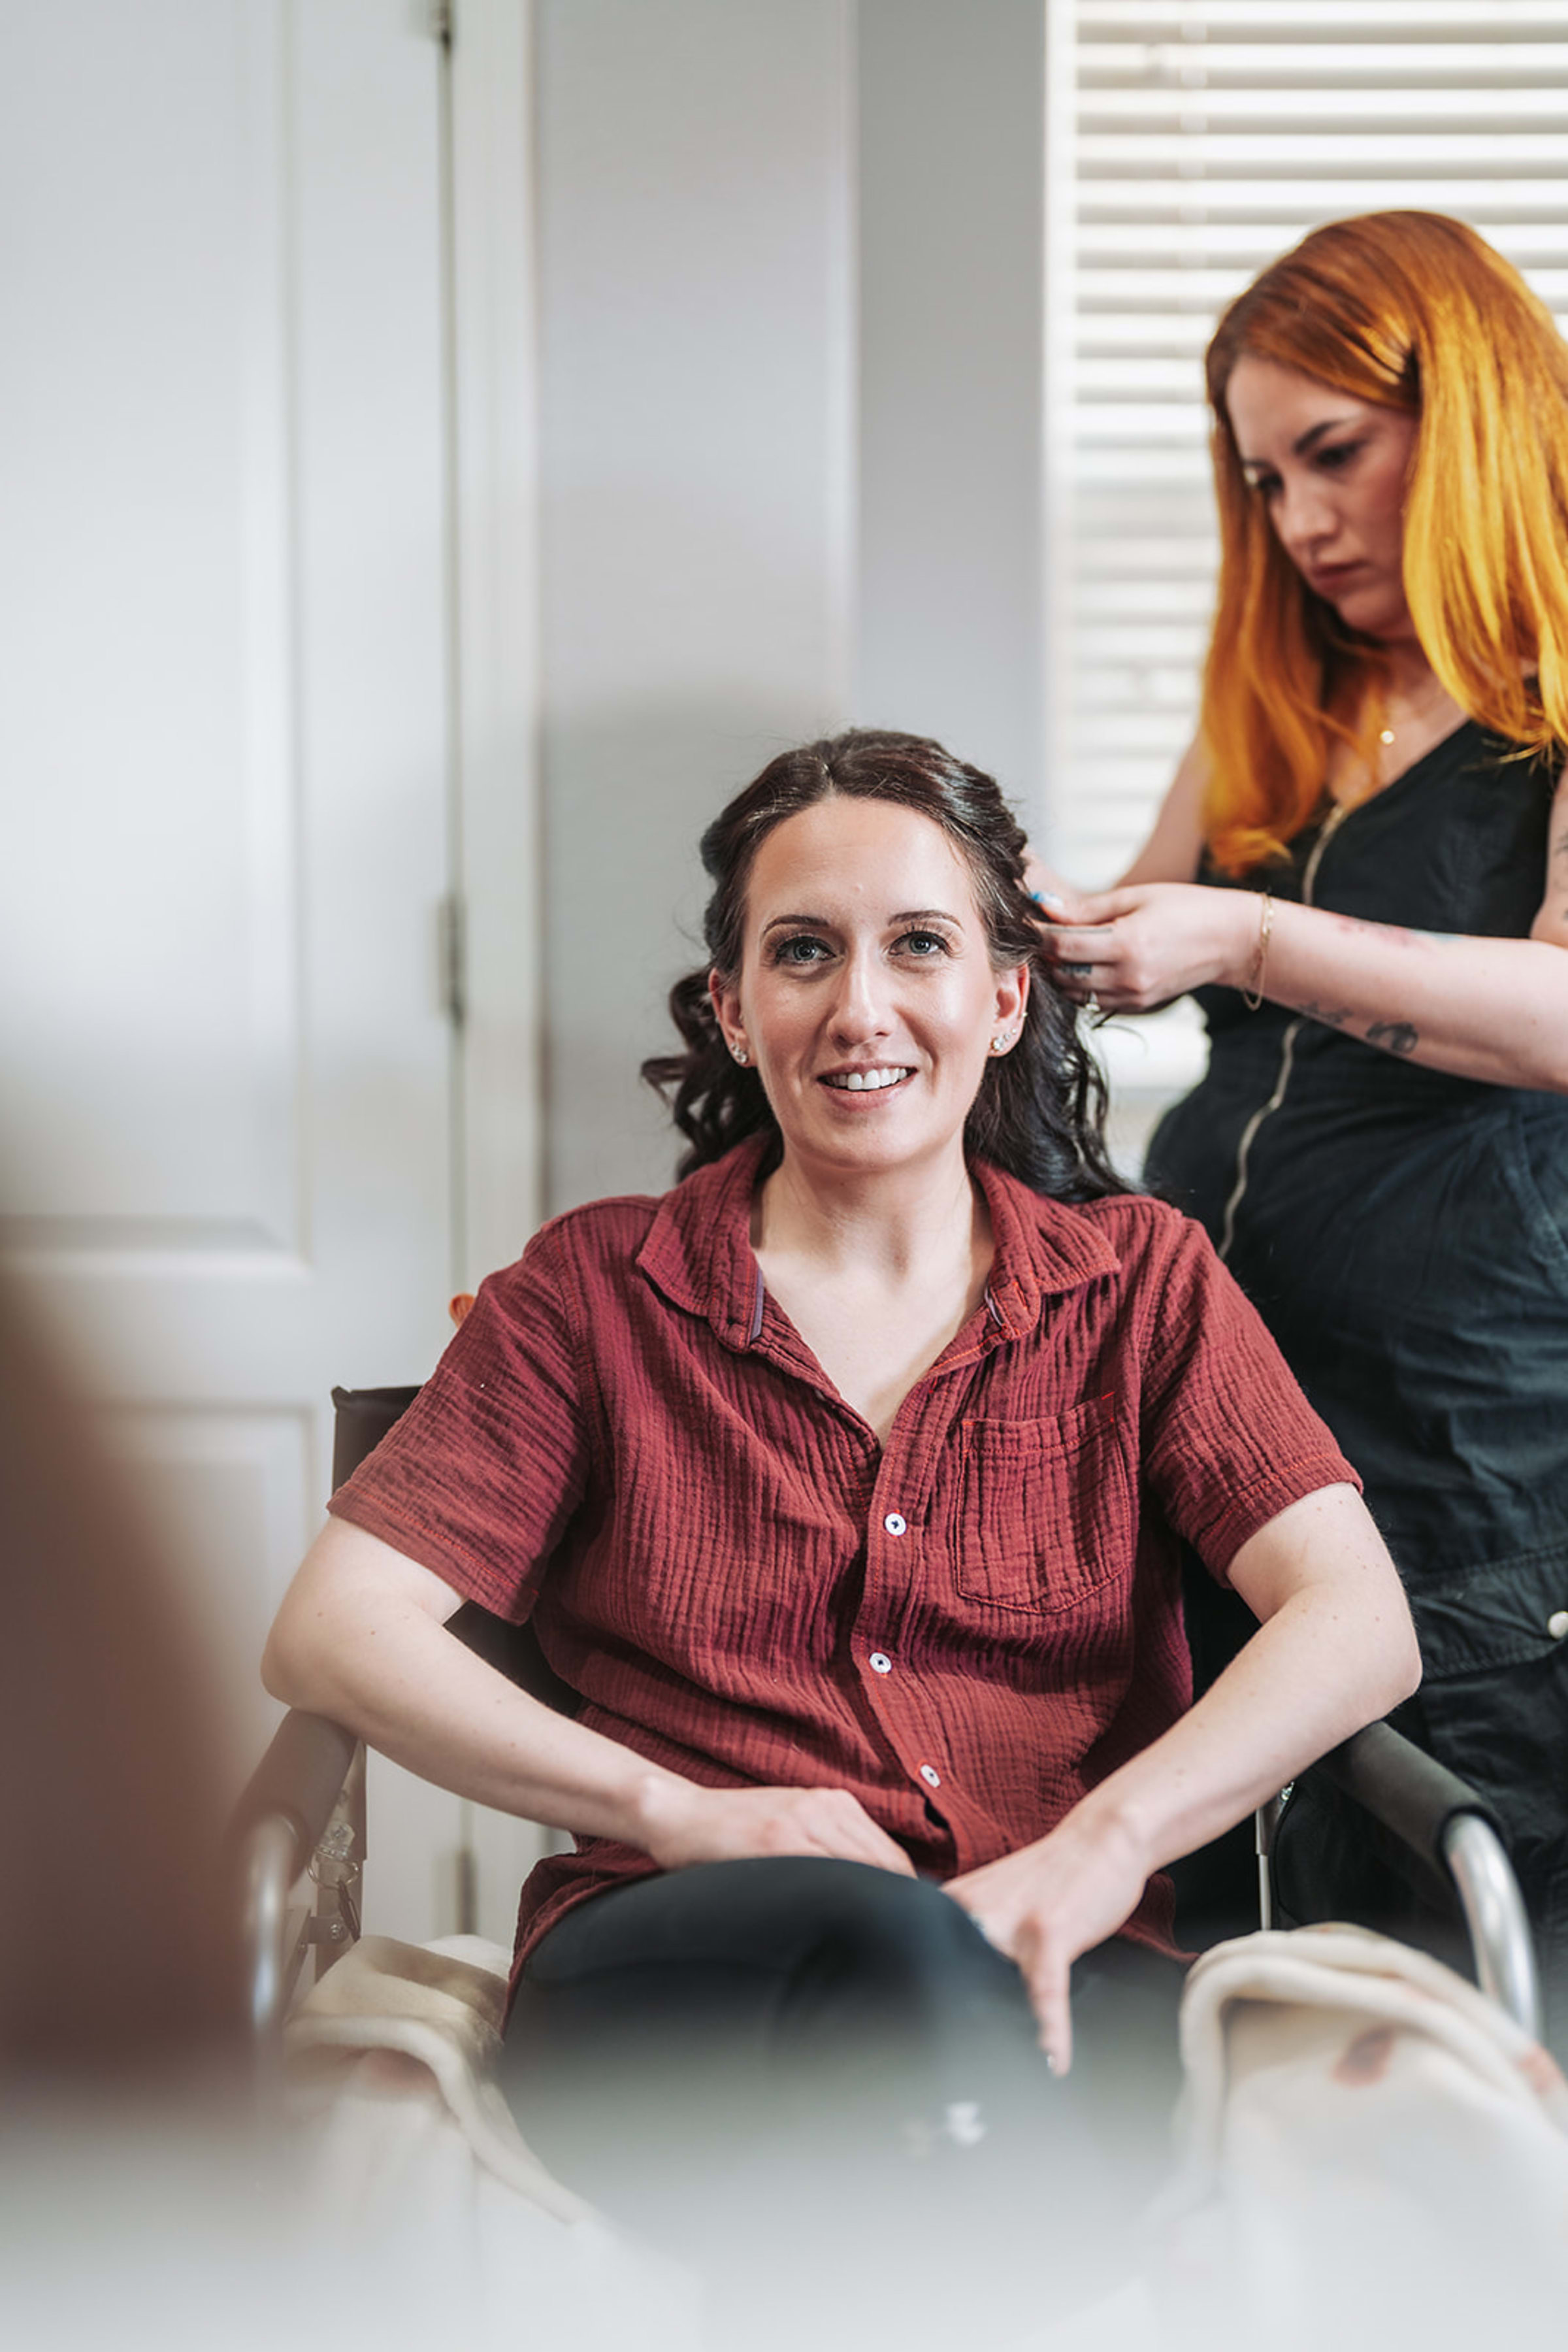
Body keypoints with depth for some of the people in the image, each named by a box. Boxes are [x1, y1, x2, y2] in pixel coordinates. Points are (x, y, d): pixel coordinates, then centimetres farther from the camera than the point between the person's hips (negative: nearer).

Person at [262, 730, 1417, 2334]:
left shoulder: (1140, 1281, 17)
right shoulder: (594, 1294, 15)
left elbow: (1359, 1620, 2)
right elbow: (329, 1637, 5)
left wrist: (1101, 1846, -16)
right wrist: (680, 1811, -10)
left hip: (1058, 1987, 1)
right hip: (670, 1987, 0)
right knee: (885, 1934, -37)